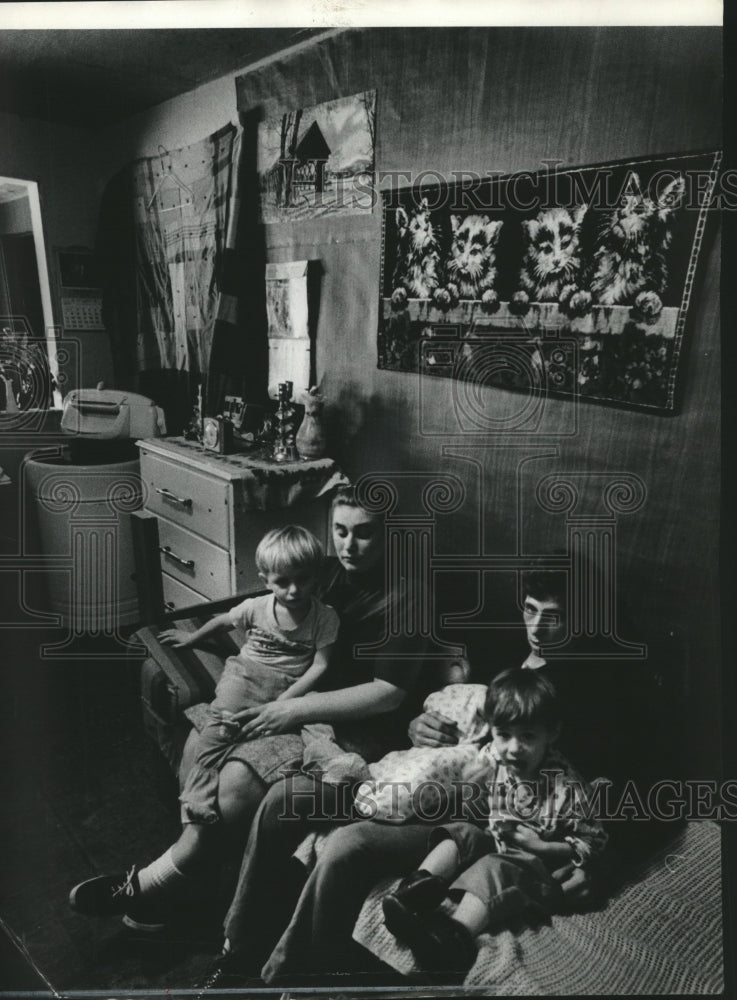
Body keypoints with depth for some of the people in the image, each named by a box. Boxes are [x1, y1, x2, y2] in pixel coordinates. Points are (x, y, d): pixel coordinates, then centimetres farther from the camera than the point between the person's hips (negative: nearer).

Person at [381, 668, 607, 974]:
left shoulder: (567, 786, -17)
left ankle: (457, 933, -54)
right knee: (461, 833, -19)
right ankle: (420, 886, -38)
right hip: (493, 845, 6)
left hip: (536, 865, -6)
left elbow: (593, 843, -9)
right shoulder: (490, 758, -3)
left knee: (495, 868, -33)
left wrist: (539, 846, -18)